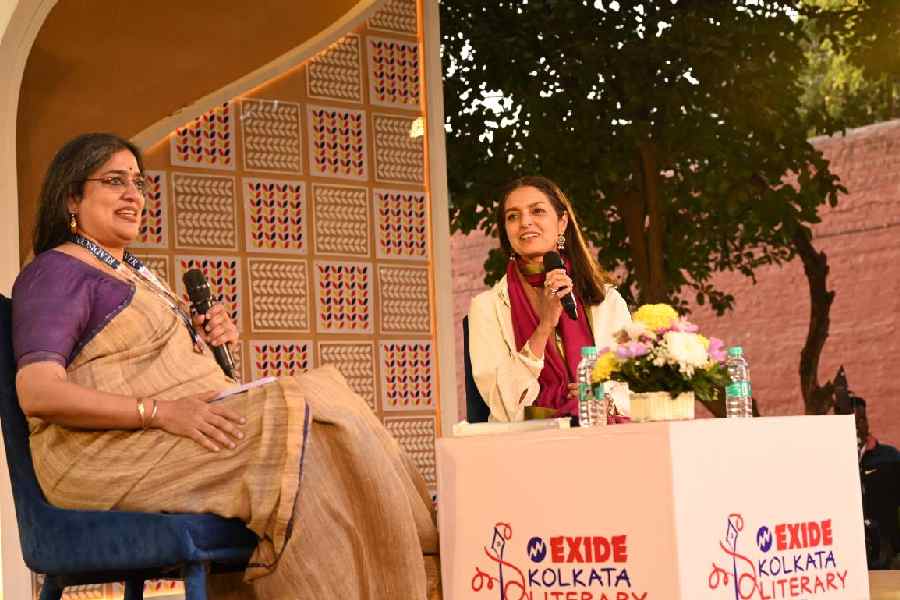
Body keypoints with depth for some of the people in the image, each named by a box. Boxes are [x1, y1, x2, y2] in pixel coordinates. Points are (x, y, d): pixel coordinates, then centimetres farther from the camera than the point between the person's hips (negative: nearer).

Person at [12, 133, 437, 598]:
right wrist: (160, 411, -26)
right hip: (107, 451, -9)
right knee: (296, 437, -24)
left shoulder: (132, 272, 25)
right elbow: (38, 393, -19)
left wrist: (207, 338, 8)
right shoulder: (55, 273, -4)